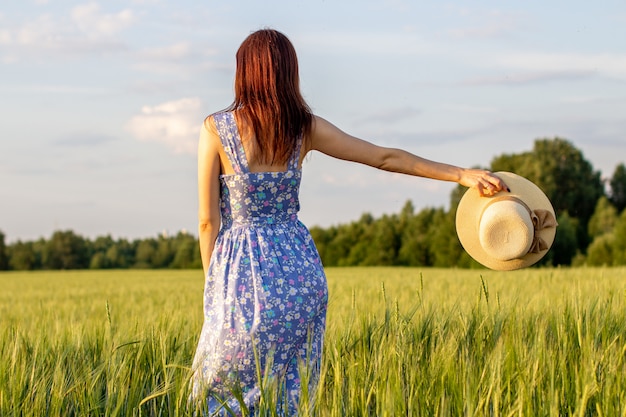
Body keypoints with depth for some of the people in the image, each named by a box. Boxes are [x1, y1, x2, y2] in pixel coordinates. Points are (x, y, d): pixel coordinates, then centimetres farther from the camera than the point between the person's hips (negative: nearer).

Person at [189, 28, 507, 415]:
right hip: (299, 270, 3)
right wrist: (462, 173, 8)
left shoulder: (216, 129, -7)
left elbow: (209, 220, -5)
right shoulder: (305, 128, 1)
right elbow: (387, 157, 4)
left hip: (240, 271, -3)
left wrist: (213, 285, 6)